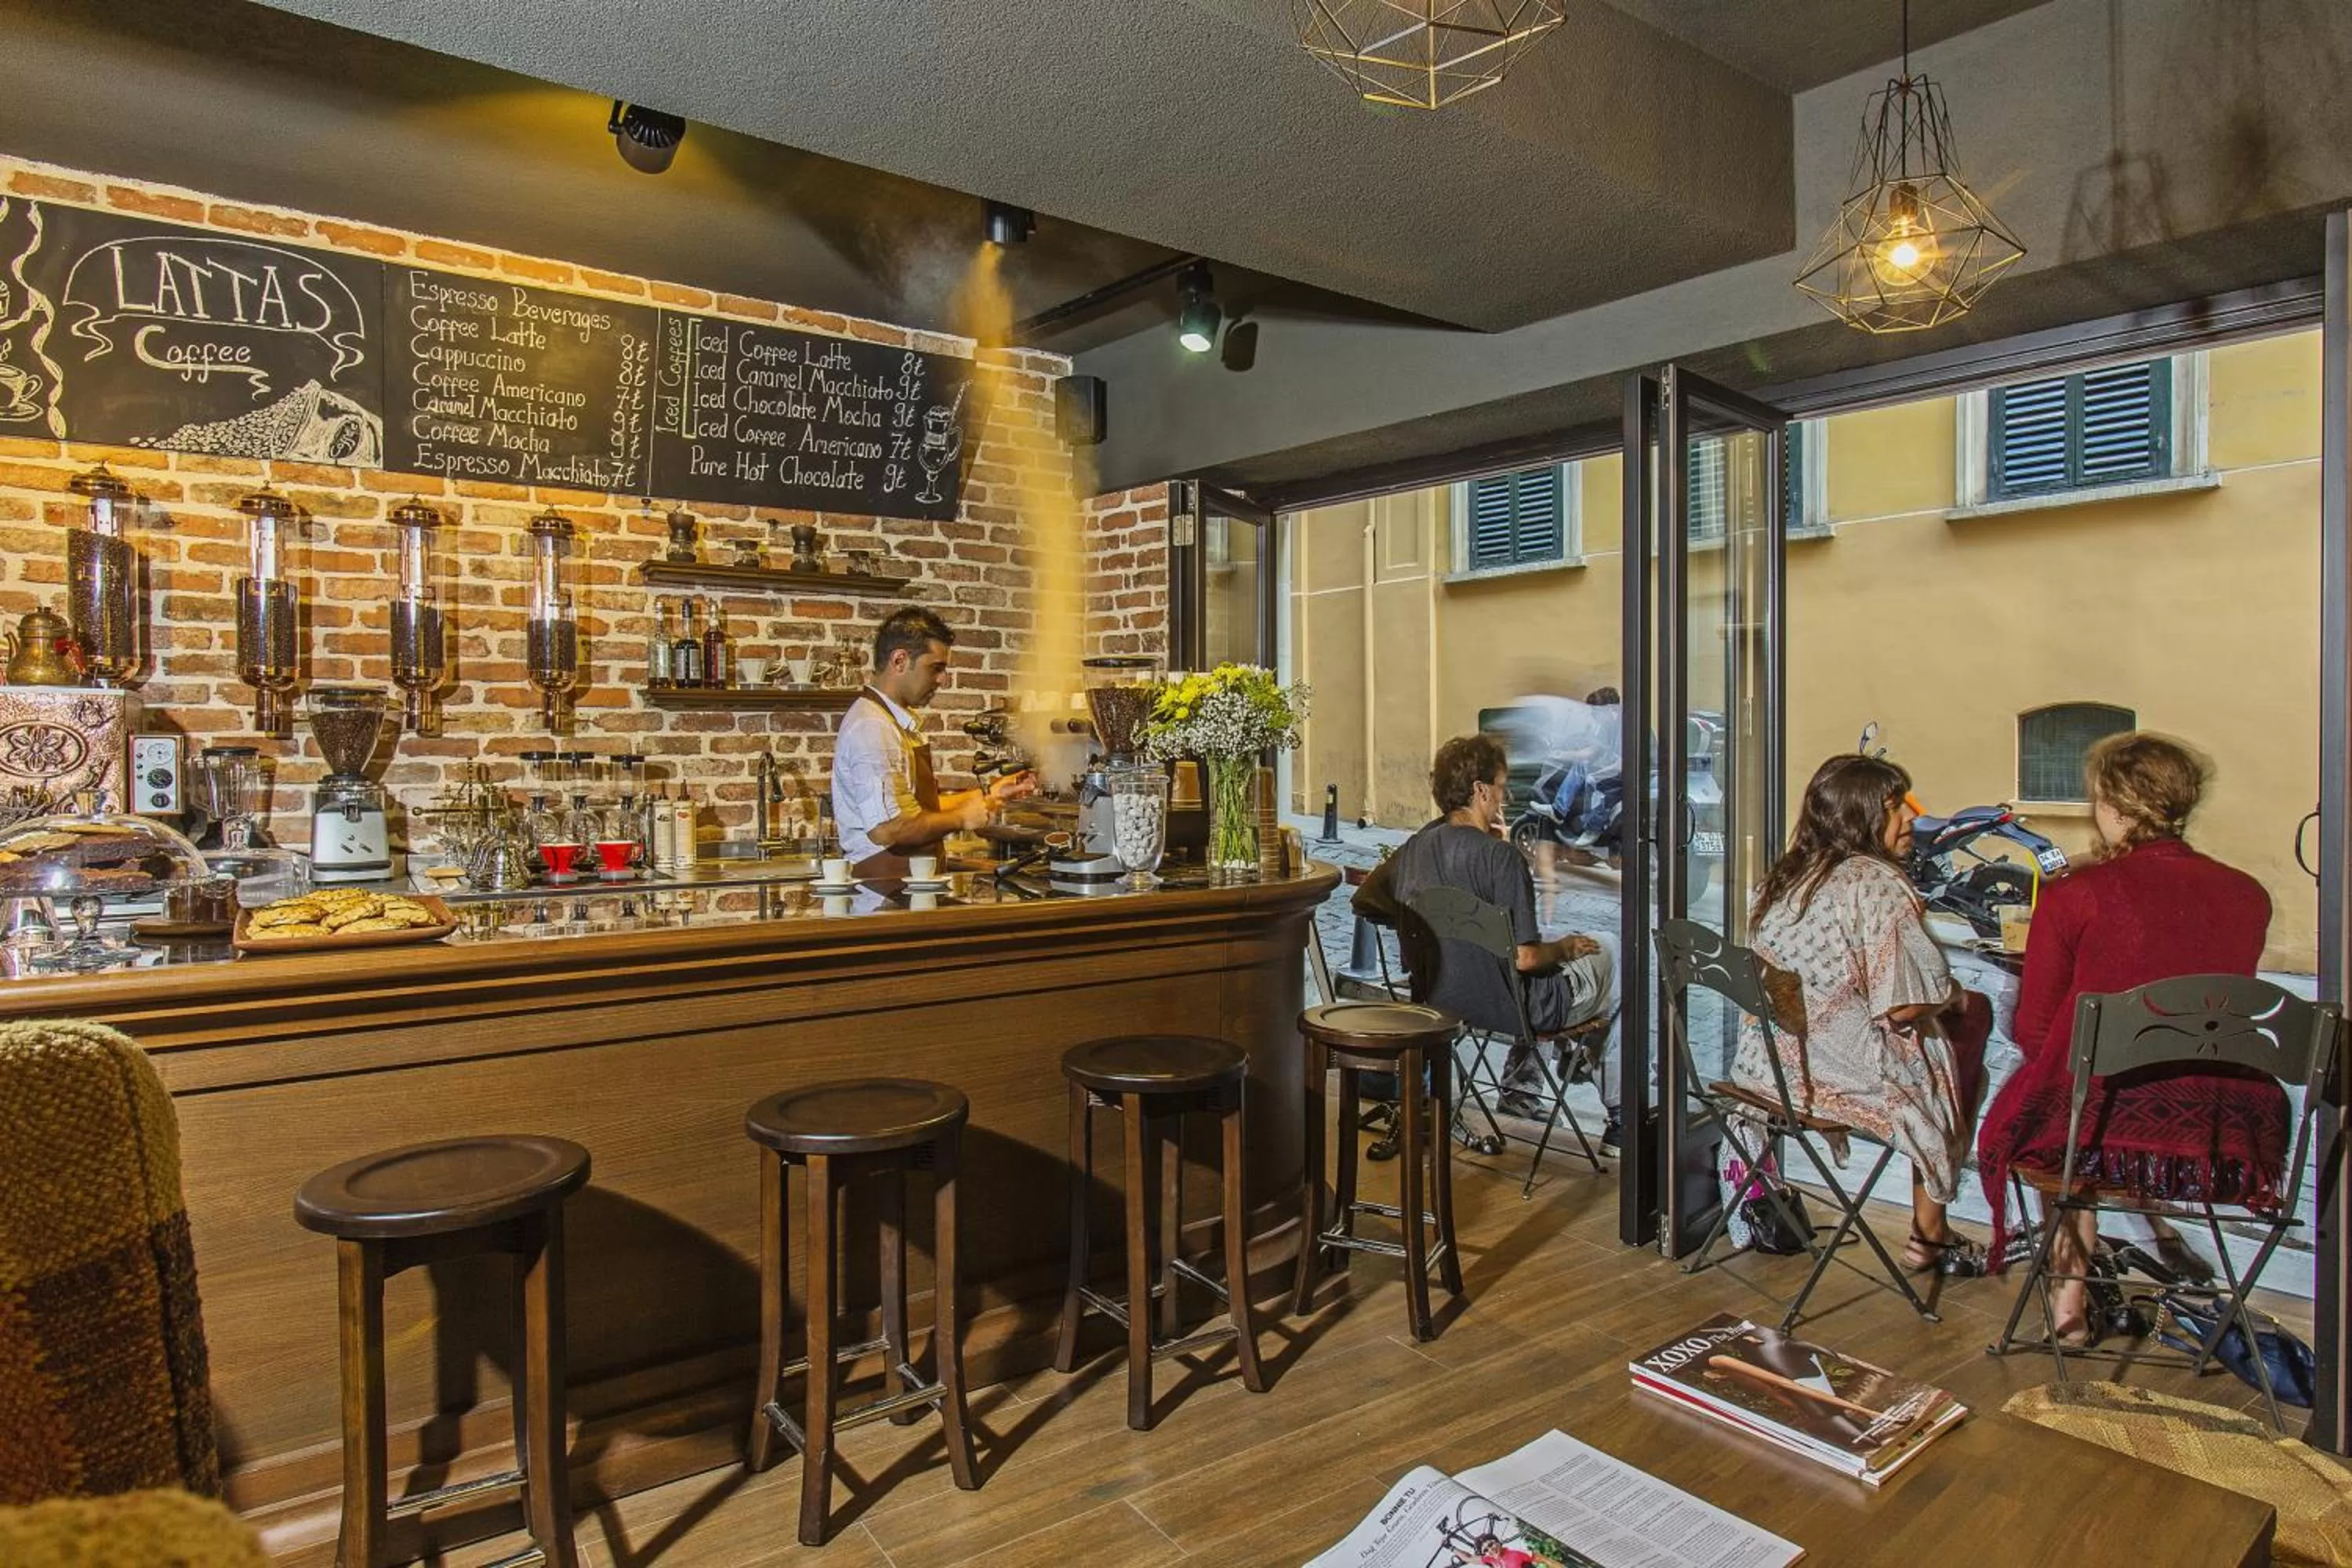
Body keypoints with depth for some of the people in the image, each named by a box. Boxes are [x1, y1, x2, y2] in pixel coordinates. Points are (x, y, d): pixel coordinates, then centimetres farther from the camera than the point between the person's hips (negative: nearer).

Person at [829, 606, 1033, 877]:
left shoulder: (898, 722, 17)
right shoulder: (872, 728, -15)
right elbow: (887, 829, -23)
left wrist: (990, 794, 17)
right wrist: (961, 819, -11)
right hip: (883, 884, -9)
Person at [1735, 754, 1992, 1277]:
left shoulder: (1783, 877, 8)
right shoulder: (1877, 884, -15)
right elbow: (1903, 1007, -18)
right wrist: (1956, 997, 4)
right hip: (1840, 1067, -8)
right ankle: (1928, 1235, 23)